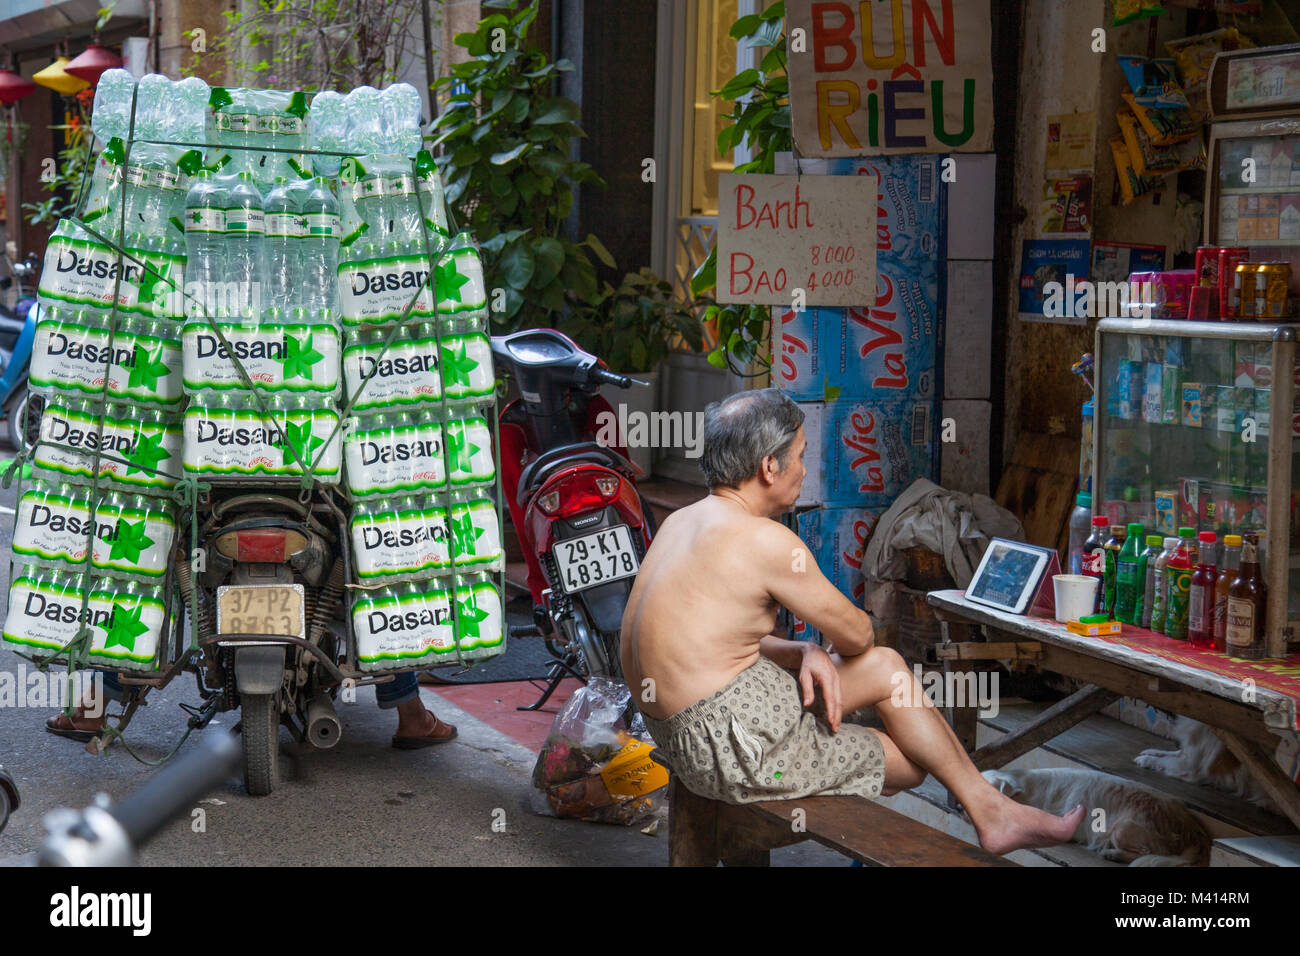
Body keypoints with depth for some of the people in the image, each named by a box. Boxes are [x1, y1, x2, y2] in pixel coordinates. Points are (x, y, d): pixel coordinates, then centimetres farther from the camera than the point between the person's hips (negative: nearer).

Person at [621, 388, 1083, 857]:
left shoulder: (683, 521, 9)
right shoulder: (766, 541, -19)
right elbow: (857, 635, -6)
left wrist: (805, 653, 0)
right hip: (733, 744, -9)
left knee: (885, 667, 18)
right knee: (911, 762, 7)